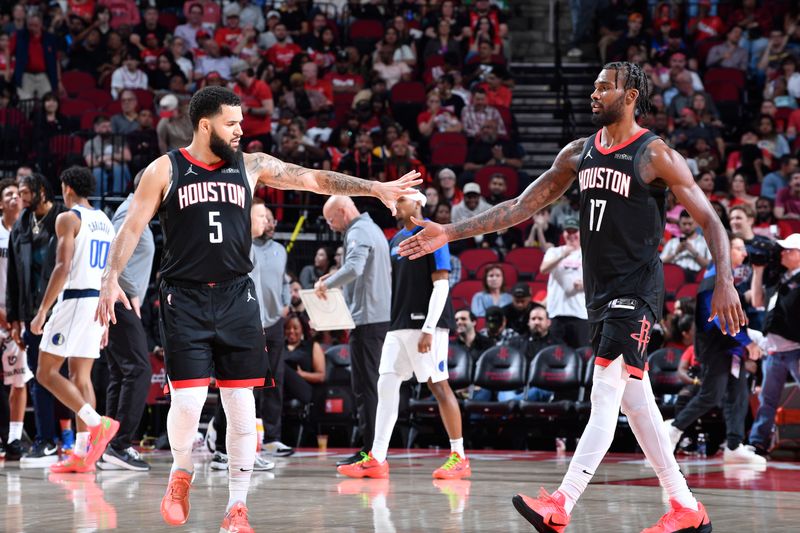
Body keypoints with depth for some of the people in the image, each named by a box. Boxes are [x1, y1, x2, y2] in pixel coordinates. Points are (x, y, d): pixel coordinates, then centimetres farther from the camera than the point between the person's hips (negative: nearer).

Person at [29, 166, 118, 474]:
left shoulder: (69, 218, -7)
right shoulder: (105, 222, 17)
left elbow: (63, 267, -16)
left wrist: (42, 310, -15)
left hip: (74, 299, -8)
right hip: (99, 302, 8)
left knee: (46, 372, -4)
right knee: (81, 376, 7)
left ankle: (97, 423, -18)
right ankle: (81, 454, 1)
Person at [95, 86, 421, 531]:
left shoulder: (251, 166, 7)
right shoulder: (166, 170, 1)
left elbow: (315, 179, 5)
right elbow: (133, 227, 1)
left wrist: (376, 189, -1)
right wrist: (112, 278, -12)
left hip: (237, 295, 3)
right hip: (185, 298, -2)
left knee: (241, 405, 0)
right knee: (188, 400, -11)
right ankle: (182, 474, 19)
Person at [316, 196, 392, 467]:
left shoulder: (357, 233, -12)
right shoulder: (373, 229, 19)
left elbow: (354, 268, -28)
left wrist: (327, 283, -15)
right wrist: (336, 278, 18)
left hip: (367, 318, -10)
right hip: (382, 315, 10)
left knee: (365, 386, -8)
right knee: (374, 384, 12)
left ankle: (370, 449, -8)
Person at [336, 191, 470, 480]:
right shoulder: (396, 239, 17)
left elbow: (441, 285, -13)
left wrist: (428, 330, -19)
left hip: (425, 323, -8)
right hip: (399, 325, 8)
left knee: (439, 386, -6)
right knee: (386, 385, 3)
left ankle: (459, 457, 0)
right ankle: (376, 459, 4)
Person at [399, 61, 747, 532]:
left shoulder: (655, 155, -9)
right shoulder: (579, 153, 10)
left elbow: (710, 220, -9)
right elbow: (521, 207, 13)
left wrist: (725, 283, -21)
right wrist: (450, 234, 8)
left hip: (637, 290, -8)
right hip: (601, 292, 8)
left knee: (606, 395, -16)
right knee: (636, 403, 9)